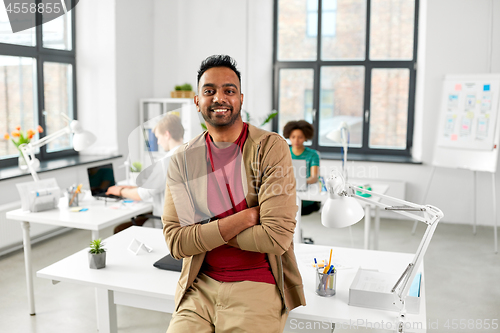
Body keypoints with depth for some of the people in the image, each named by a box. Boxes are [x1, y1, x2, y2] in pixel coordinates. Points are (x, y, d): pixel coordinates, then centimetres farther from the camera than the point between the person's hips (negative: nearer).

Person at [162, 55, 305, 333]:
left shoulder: (271, 148, -10)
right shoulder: (183, 160, 1)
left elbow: (276, 237, -16)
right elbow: (176, 242, -6)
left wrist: (206, 232, -9)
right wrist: (244, 217, -15)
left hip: (257, 285, -2)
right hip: (201, 285, 3)